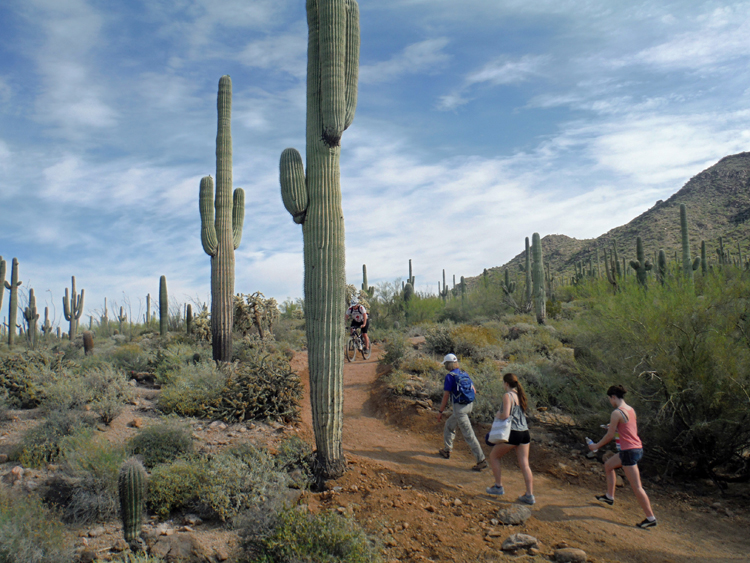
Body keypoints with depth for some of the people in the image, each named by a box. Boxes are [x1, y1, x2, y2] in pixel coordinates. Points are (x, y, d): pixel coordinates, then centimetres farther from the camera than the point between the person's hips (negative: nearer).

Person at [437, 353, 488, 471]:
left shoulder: (450, 376, -13)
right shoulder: (465, 374, 10)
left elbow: (446, 396, -12)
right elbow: (474, 391, 14)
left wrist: (440, 412, -4)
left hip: (459, 407, -9)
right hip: (469, 405, 9)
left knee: (469, 435, -5)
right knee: (449, 424, 25)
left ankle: (482, 460, -3)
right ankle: (447, 450, 35)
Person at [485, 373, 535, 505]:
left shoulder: (508, 395, -11)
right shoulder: (520, 395, 12)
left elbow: (505, 415, -20)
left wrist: (498, 415, 1)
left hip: (513, 434, -7)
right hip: (525, 433, 7)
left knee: (494, 456, 12)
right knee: (524, 464, 8)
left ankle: (498, 487, 15)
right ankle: (530, 495, 7)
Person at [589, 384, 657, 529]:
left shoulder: (617, 413, -17)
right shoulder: (631, 409, 8)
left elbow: (610, 436, -12)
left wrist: (596, 446, 2)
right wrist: (614, 427, 26)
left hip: (629, 451, -10)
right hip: (637, 448, 10)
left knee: (636, 487, -1)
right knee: (608, 466, 26)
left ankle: (651, 518, 7)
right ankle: (610, 497, 37)